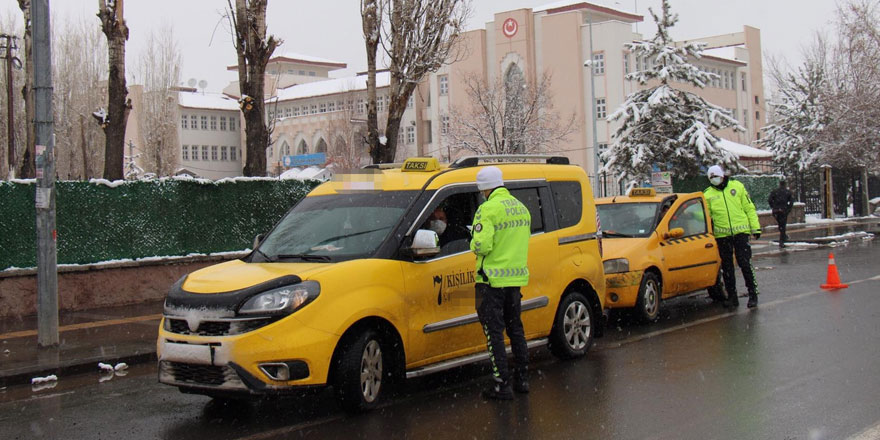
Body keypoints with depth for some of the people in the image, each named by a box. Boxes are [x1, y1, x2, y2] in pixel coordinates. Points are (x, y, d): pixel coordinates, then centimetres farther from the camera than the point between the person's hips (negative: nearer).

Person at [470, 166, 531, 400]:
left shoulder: (488, 209, -16)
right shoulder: (522, 208, 11)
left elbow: (482, 246, -22)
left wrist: (473, 243, -2)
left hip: (492, 278, -8)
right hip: (517, 276, 8)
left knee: (494, 332, -1)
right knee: (515, 328, 18)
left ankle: (502, 385, -1)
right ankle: (522, 379, 24)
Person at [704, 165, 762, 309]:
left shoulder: (737, 186, 5)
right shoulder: (708, 194, 6)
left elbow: (749, 208, 7)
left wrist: (755, 227, 4)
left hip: (740, 232, -2)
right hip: (722, 235, 2)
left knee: (745, 264, -5)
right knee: (727, 267, 6)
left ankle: (753, 294, 5)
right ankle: (732, 297, 15)